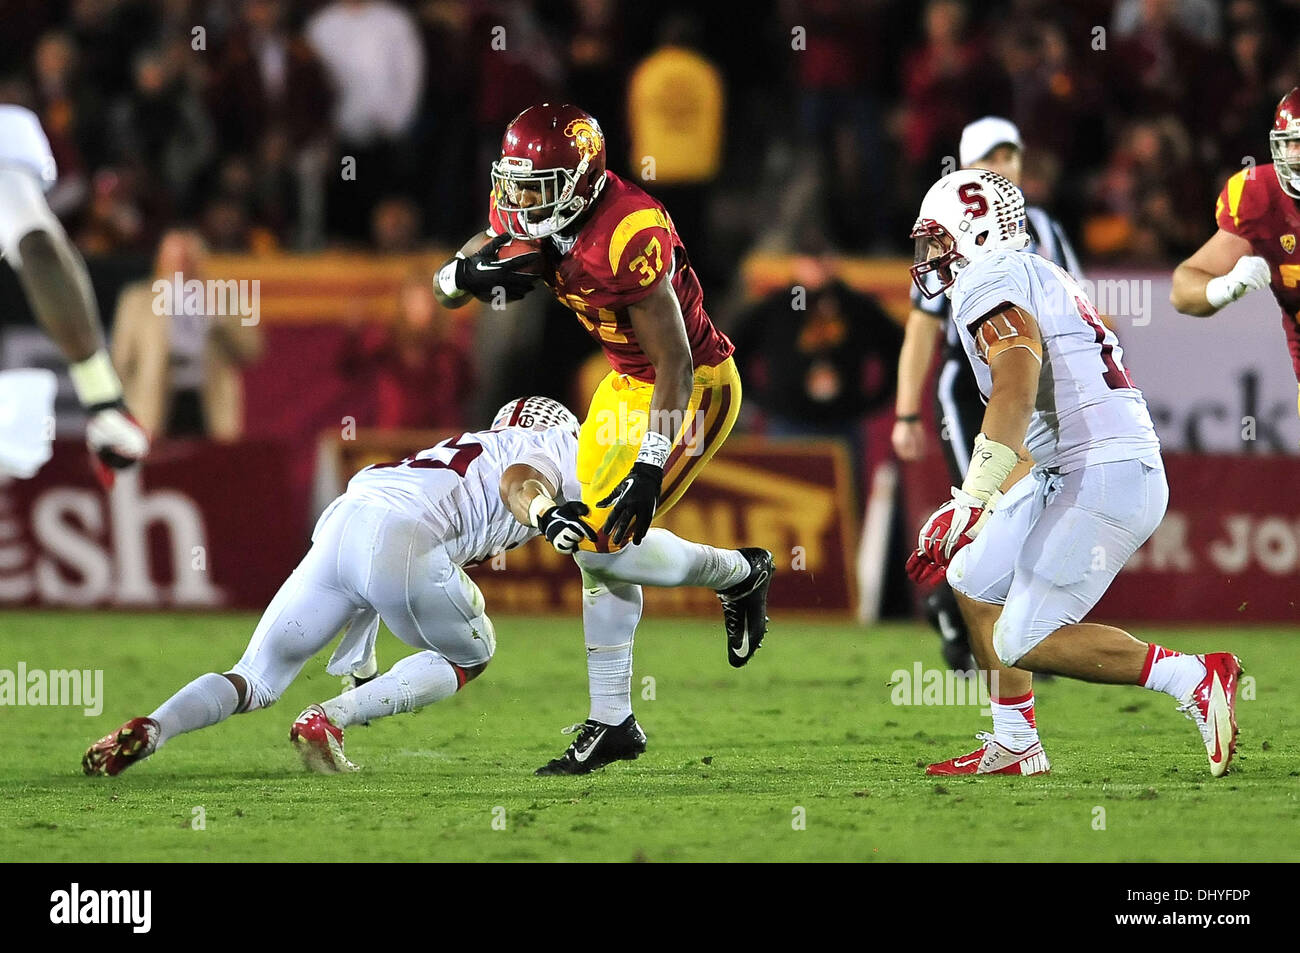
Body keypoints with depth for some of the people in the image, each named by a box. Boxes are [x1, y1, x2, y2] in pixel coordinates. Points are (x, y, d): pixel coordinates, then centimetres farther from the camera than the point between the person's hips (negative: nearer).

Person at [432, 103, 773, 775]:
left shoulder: (630, 236, -32)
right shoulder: (524, 215, -8)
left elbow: (676, 364, -28)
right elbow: (444, 288, 0)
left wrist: (651, 468, -29)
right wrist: (469, 274, -25)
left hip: (694, 387, -9)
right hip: (629, 382, 9)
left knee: (605, 544, -15)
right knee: (597, 549, 8)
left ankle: (739, 573, 11)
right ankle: (611, 723, 17)